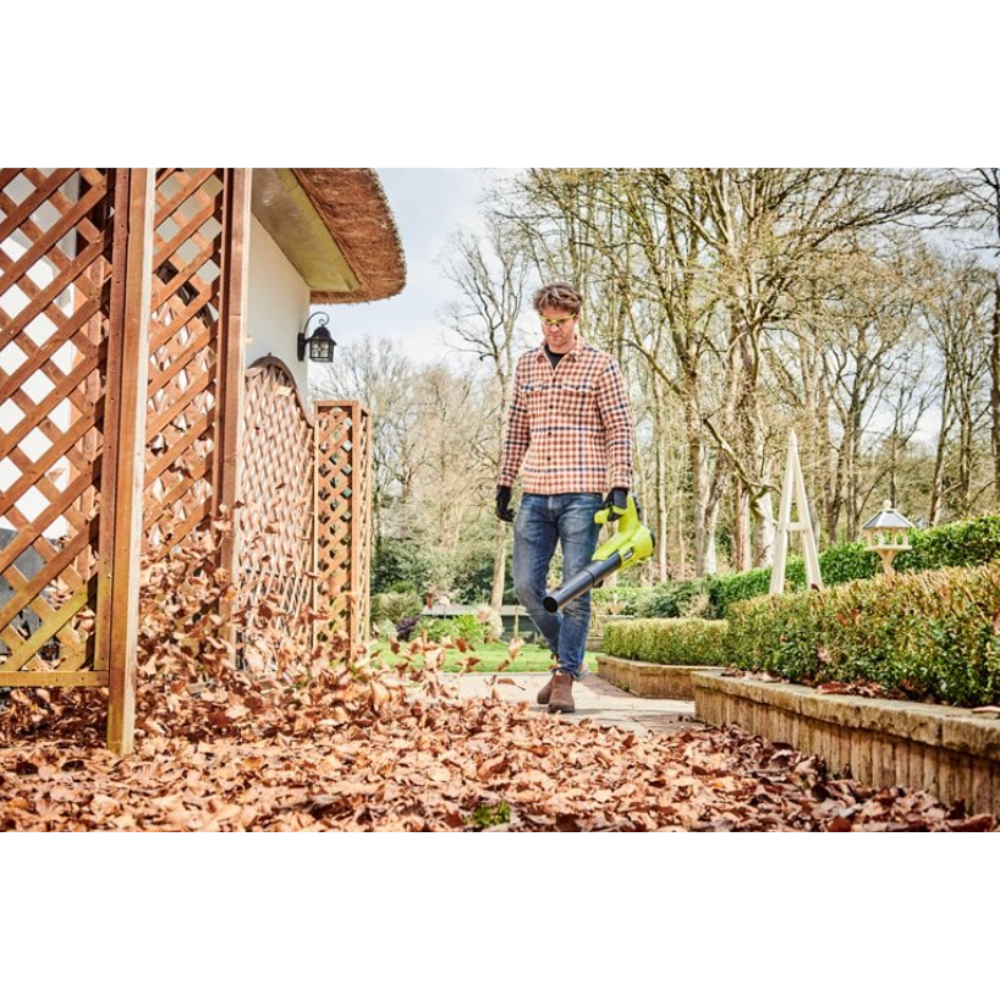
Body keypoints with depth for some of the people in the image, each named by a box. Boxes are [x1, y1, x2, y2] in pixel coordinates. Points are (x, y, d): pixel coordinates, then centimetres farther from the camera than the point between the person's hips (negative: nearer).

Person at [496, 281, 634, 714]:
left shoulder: (600, 366, 0)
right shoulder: (526, 365, 13)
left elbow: (620, 429, -3)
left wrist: (620, 486, -11)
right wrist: (504, 483, 14)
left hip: (582, 494, -5)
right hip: (535, 495, 5)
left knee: (575, 590, -3)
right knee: (526, 585, 4)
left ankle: (565, 678, 6)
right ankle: (566, 654, 26)